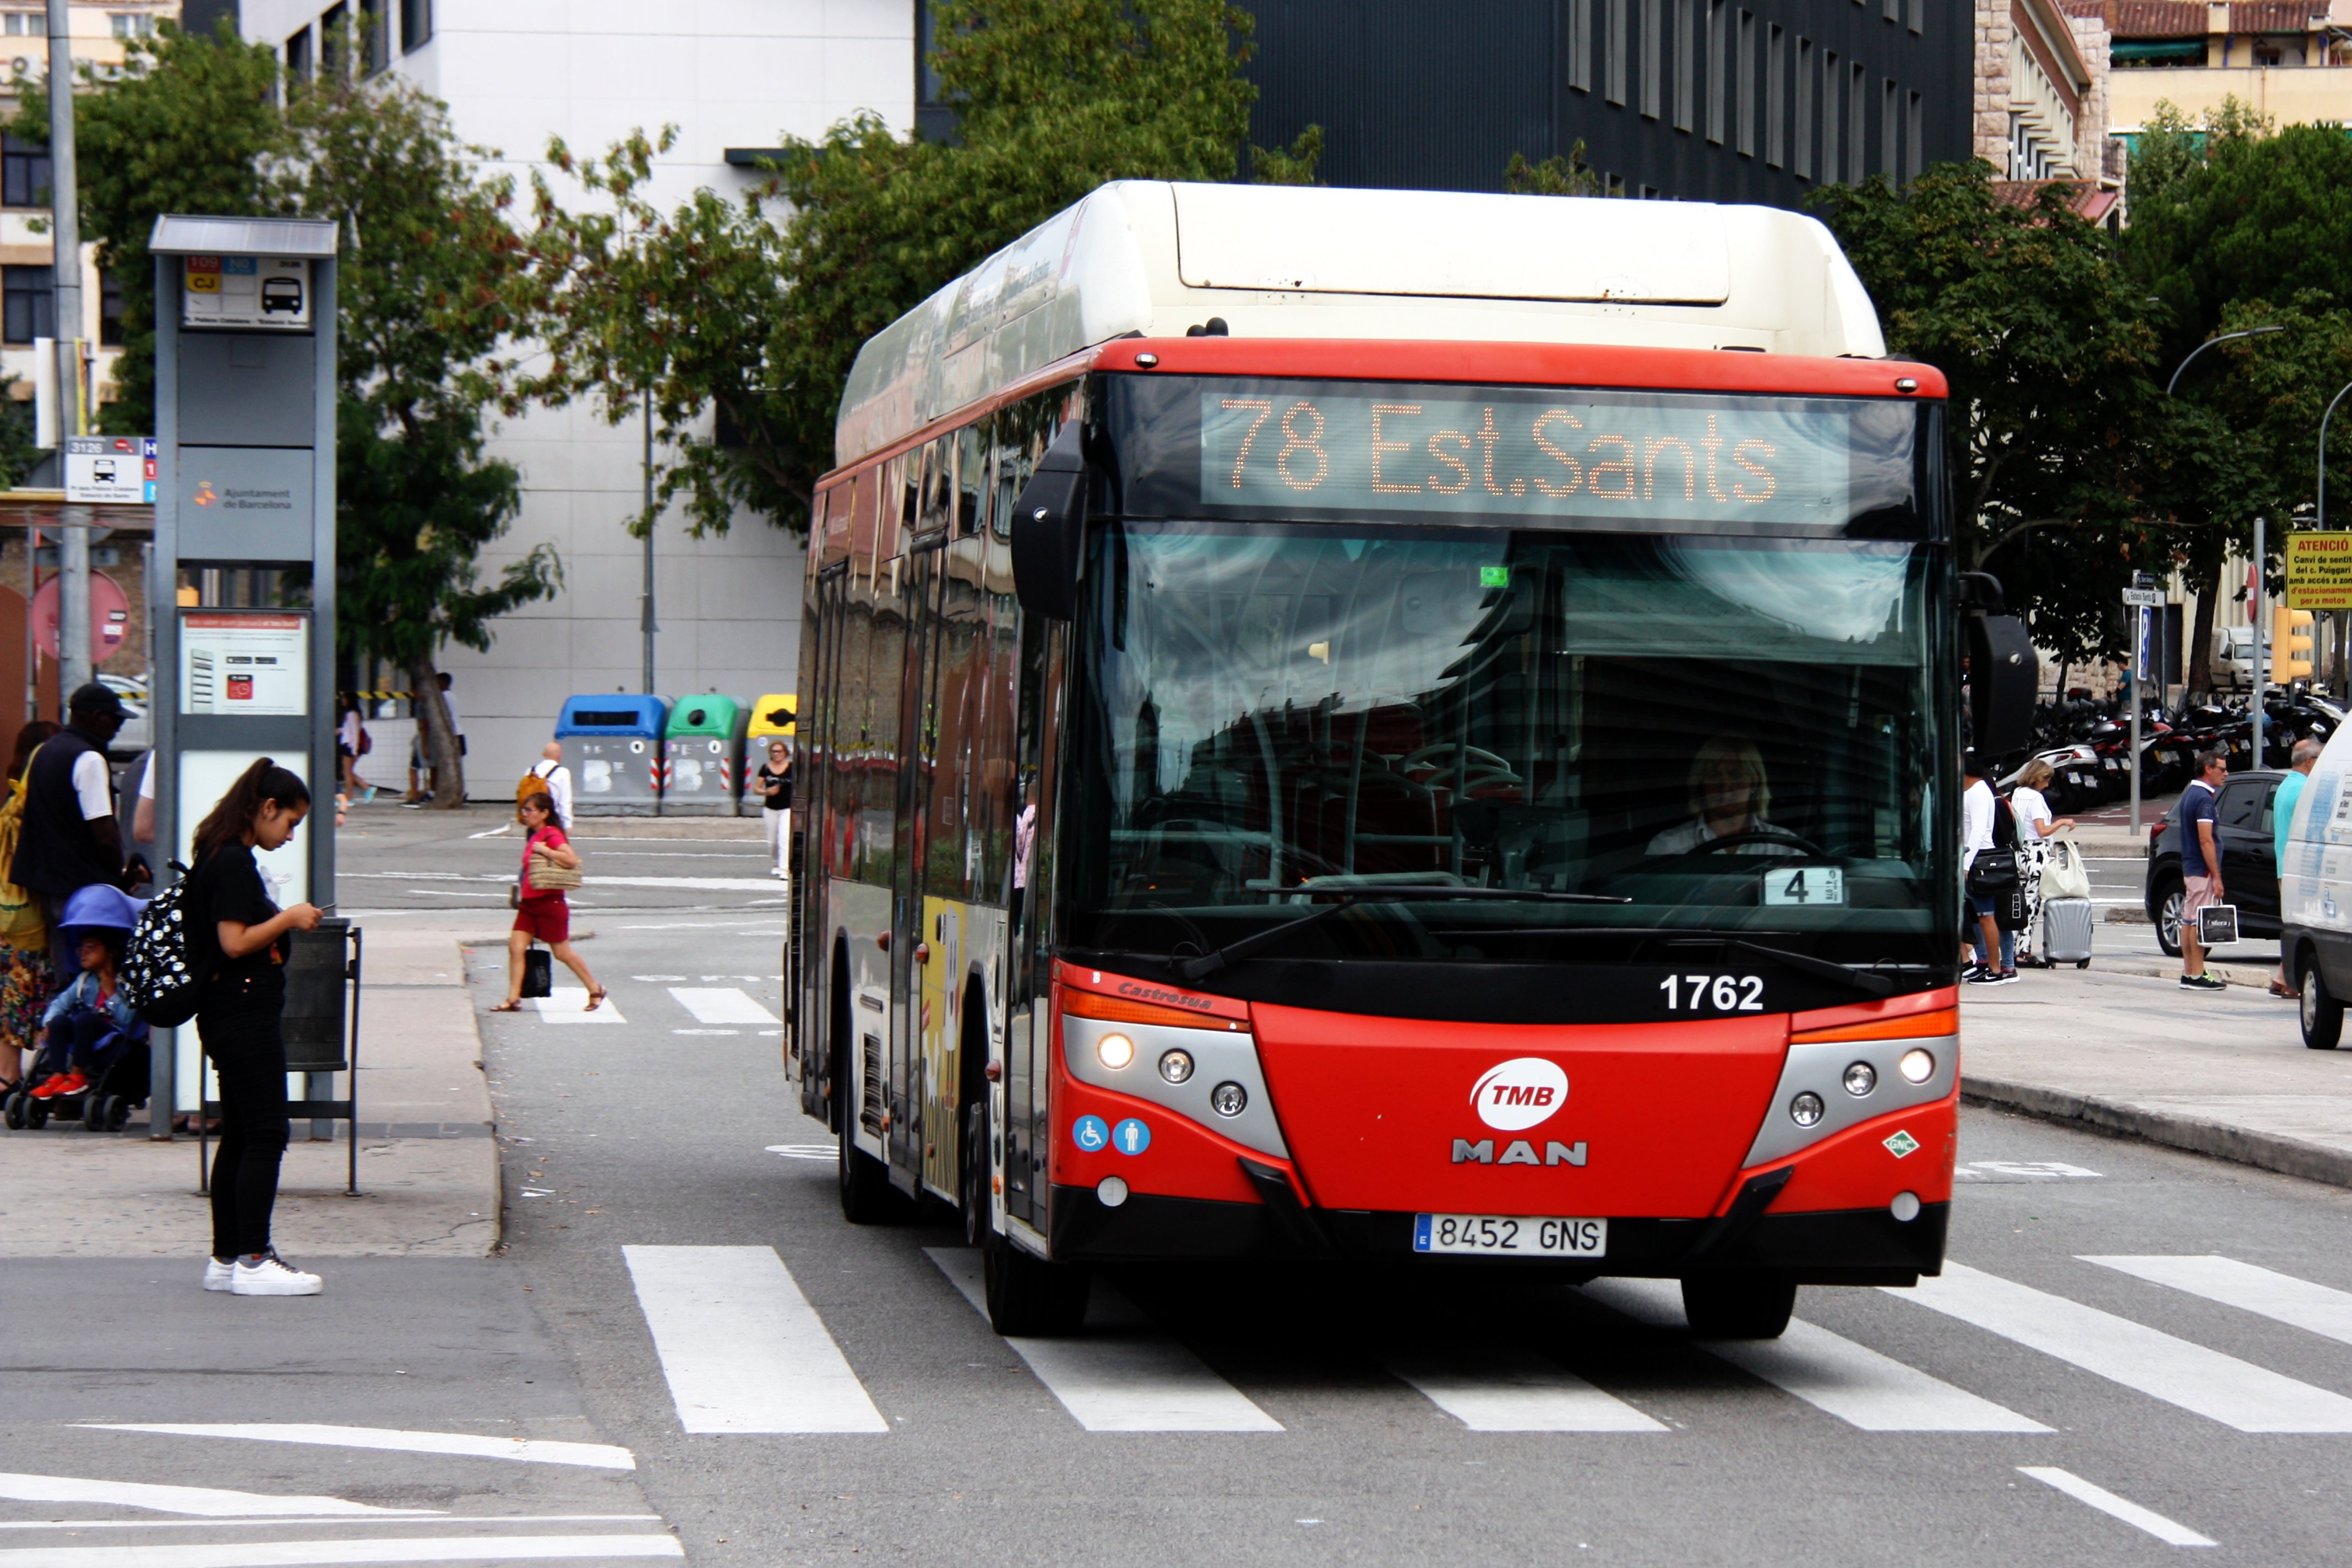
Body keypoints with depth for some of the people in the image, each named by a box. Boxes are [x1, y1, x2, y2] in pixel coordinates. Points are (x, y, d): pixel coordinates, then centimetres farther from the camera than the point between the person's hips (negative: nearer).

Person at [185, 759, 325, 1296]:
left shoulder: (225, 858, 15)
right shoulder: (234, 863, -16)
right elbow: (235, 942, -20)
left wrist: (285, 922, 11)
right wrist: (288, 918, -10)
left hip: (228, 1015, 11)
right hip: (245, 1015, -11)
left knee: (240, 1136, 12)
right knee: (266, 1135, -7)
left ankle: (227, 1259, 15)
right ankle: (252, 1261, -6)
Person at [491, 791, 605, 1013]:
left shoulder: (551, 835, -13)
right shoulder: (534, 837, 14)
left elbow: (571, 860, -28)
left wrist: (543, 850, -23)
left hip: (549, 903, -9)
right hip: (530, 902, 9)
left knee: (563, 953, 3)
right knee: (516, 947, -3)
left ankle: (595, 991, 19)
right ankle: (513, 1000, -3)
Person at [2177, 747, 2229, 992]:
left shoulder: (2189, 794, 14)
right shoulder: (2204, 798, -17)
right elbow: (2205, 840, -21)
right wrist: (2216, 877, -20)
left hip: (2189, 868, 10)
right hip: (2202, 870, -10)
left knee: (2189, 921, 10)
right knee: (2200, 922, -7)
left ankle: (2188, 973, 14)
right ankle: (2197, 975, -7)